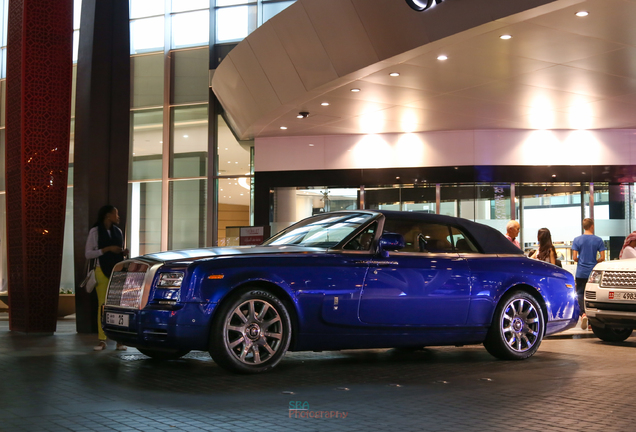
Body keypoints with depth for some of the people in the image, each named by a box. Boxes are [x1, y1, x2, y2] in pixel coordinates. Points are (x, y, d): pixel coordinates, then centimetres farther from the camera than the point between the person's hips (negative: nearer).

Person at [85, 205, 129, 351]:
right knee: (103, 305, -3)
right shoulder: (95, 231, 0)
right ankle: (102, 340, 3)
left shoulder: (118, 231, 14)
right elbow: (88, 254, -5)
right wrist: (108, 249, -13)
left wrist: (124, 252, 2)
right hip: (102, 271, -3)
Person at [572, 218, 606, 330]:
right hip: (593, 272, 1)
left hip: (581, 272, 0)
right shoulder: (598, 240, -3)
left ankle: (583, 313, -19)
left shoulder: (577, 240, -3)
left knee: (580, 293, 5)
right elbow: (602, 258, -5)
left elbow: (574, 258, -6)